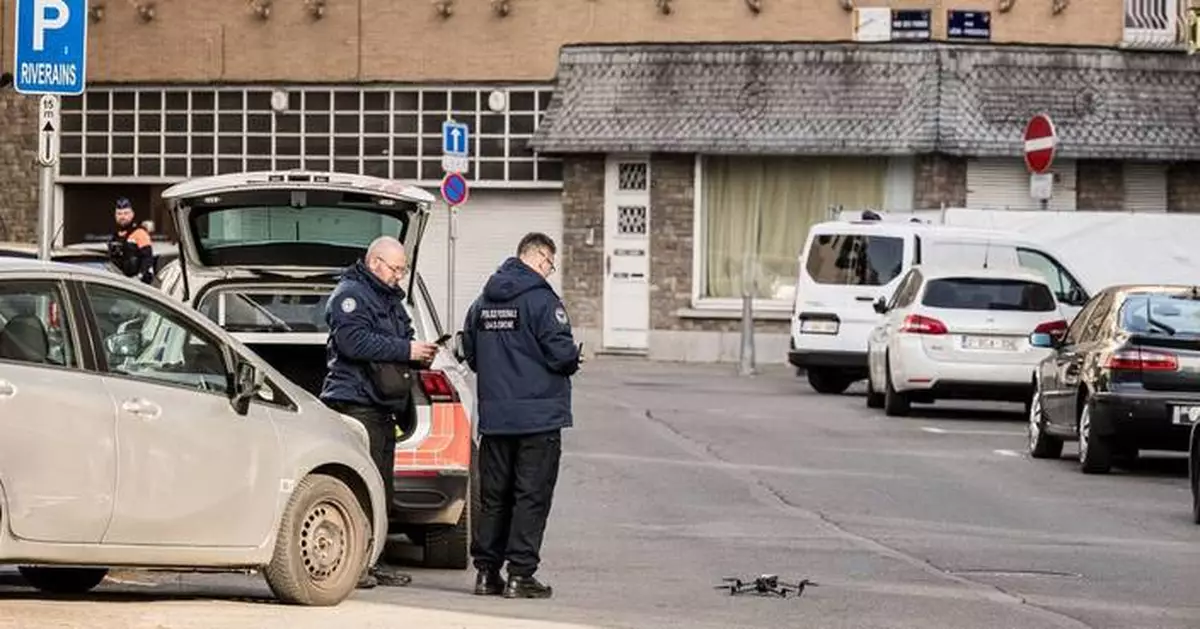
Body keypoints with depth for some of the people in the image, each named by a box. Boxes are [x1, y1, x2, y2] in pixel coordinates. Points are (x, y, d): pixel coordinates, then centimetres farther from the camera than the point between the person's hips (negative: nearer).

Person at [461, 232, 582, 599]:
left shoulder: (482, 303, 10)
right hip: (539, 416, -6)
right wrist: (575, 357, 4)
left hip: (494, 417, 7)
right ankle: (520, 575, -5)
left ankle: (486, 572, 14)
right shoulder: (541, 300, -13)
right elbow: (561, 353, -18)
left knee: (493, 496, 12)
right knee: (531, 497, -3)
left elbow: (471, 355, 16)